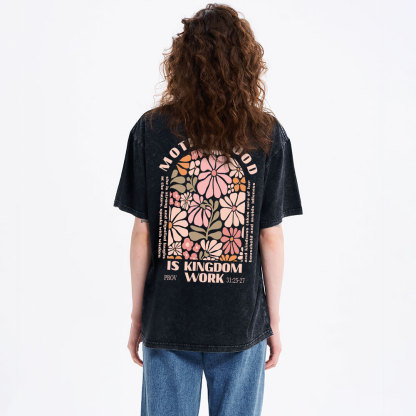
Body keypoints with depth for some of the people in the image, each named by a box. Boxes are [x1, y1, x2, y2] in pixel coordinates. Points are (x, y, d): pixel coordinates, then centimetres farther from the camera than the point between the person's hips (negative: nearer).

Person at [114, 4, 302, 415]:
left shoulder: (151, 130, -6)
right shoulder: (268, 135, -6)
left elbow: (141, 233, -4)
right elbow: (271, 238, -4)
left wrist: (137, 316, 6)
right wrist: (274, 320, 6)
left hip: (168, 320, 0)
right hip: (242, 321, 0)